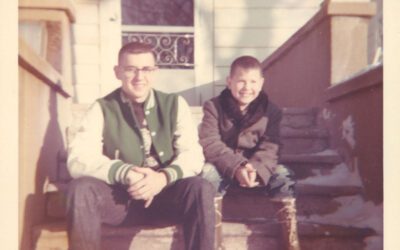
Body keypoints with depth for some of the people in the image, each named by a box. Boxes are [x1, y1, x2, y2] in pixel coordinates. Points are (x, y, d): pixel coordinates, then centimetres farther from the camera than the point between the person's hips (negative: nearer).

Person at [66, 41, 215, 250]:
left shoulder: (175, 104, 6)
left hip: (165, 195, 1)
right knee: (81, 188, -30)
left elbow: (193, 154, -4)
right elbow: (79, 159, -12)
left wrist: (164, 177, -25)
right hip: (121, 196, 0)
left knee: (200, 189, -29)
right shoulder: (102, 109, 1)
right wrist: (124, 173, -27)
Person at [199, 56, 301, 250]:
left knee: (282, 175, -25)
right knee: (209, 172, -32)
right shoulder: (213, 107, -8)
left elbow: (270, 148, -13)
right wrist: (236, 167, -33)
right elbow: (209, 144, -18)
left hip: (257, 170, 1)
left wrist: (256, 169, -35)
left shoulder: (271, 111, -3)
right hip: (224, 168, -1)